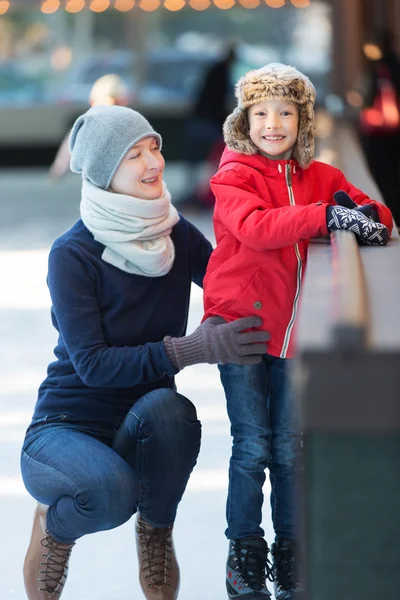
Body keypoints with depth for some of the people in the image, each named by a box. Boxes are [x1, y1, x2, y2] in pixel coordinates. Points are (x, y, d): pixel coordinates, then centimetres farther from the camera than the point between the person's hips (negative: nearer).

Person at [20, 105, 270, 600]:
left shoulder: (176, 234, -1)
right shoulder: (73, 255, -15)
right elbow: (92, 363, -20)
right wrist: (192, 349, -29)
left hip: (144, 428, 4)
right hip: (68, 425, -4)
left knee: (167, 406, -33)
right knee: (112, 488, -37)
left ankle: (156, 534, -8)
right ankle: (54, 523, 0)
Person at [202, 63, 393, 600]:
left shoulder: (320, 177, 8)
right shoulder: (234, 176, -6)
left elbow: (376, 215, 11)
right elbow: (255, 227, -25)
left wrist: (365, 217, -13)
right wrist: (324, 216, -33)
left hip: (294, 330, 3)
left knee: (290, 447, 6)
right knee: (252, 446, 0)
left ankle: (289, 555, 19)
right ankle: (245, 553, 15)